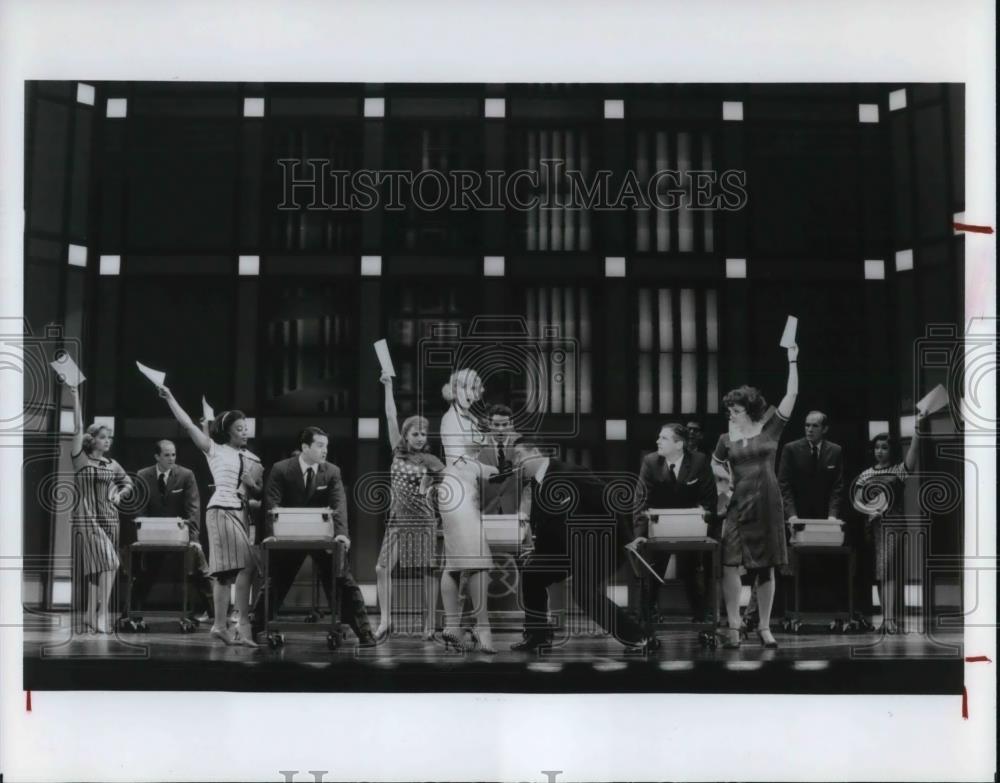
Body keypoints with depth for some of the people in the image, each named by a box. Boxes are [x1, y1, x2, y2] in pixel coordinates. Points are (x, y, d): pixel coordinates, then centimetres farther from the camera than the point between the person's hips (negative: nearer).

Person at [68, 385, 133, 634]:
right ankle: (101, 616, -14)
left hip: (108, 518, 5)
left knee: (96, 568, 7)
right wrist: (76, 398, -13)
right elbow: (77, 429, -10)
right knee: (108, 562, -16)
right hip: (85, 518, -5)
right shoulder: (80, 460, -2)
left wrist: (119, 494, 1)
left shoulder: (112, 464, 11)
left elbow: (128, 484, 23)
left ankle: (91, 616, 14)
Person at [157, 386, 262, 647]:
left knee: (227, 571, 6)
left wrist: (252, 486, -5)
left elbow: (260, 494, 17)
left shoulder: (253, 460, 16)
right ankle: (242, 623, -20)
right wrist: (170, 397, -2)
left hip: (242, 513, 6)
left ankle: (220, 625, 9)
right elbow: (188, 424, 0)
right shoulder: (215, 450, 4)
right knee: (246, 565, -18)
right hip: (221, 510, -6)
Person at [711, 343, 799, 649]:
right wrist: (724, 476, 3)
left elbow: (791, 395, -5)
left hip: (767, 505, -1)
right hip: (737, 504, 1)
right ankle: (733, 626, -4)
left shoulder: (770, 427, 1)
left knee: (765, 566, 5)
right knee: (730, 563, -10)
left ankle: (764, 627, 14)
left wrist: (792, 362, -9)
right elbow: (715, 463, 24)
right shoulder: (727, 438, 5)